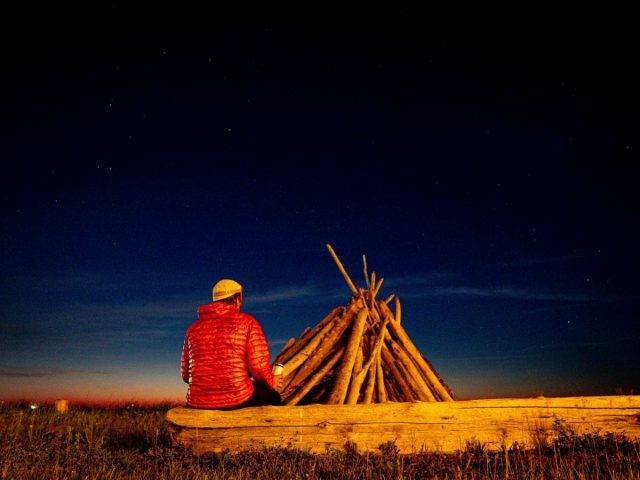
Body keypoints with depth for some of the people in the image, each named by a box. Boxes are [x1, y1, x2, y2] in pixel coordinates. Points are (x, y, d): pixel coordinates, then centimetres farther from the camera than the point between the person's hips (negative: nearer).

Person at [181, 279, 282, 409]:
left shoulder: (193, 327, 9)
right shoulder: (247, 322, -3)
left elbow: (185, 375, 12)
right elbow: (259, 366, -12)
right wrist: (271, 382, 10)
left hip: (197, 405, 5)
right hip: (238, 400, -4)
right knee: (271, 395, 26)